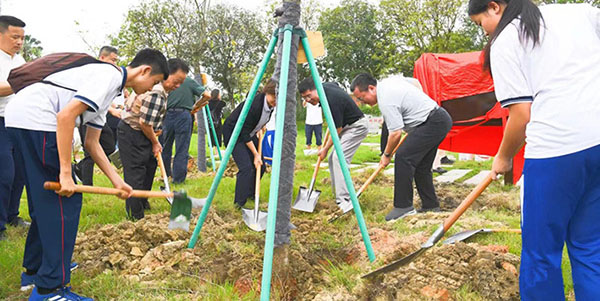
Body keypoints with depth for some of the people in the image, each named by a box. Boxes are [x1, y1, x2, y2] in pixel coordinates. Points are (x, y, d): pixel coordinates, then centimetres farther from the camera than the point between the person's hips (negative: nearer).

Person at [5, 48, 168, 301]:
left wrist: (117, 182, 18)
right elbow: (66, 115, -23)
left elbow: (92, 143, 22)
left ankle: (34, 270, 34)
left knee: (45, 200, 19)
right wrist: (66, 173, -21)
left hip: (20, 118, 11)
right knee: (65, 202, -7)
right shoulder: (110, 75, -11)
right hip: (35, 118, -11)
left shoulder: (110, 89, 21)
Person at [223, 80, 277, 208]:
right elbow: (244, 132, -26)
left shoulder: (271, 105, -9)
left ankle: (250, 193, 24)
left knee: (260, 165, 5)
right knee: (246, 167, -19)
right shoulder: (254, 104, -32)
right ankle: (239, 204, -10)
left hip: (249, 134, 8)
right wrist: (255, 154, -22)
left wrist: (260, 129, 4)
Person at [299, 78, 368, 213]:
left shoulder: (332, 100, -29)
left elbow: (337, 130, -20)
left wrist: (325, 149, -8)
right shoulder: (325, 86, -3)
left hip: (358, 126, -10)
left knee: (339, 157, -23)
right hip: (346, 126, 10)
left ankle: (344, 201, -24)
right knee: (332, 159, 6)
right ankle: (338, 196, 10)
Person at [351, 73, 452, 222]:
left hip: (432, 124, -11)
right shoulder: (390, 79, 10)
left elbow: (396, 133, -20)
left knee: (403, 156, -18)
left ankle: (403, 206, -16)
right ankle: (431, 206, 19)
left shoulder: (385, 100, -20)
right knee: (421, 165, 13)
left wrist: (386, 155, -5)